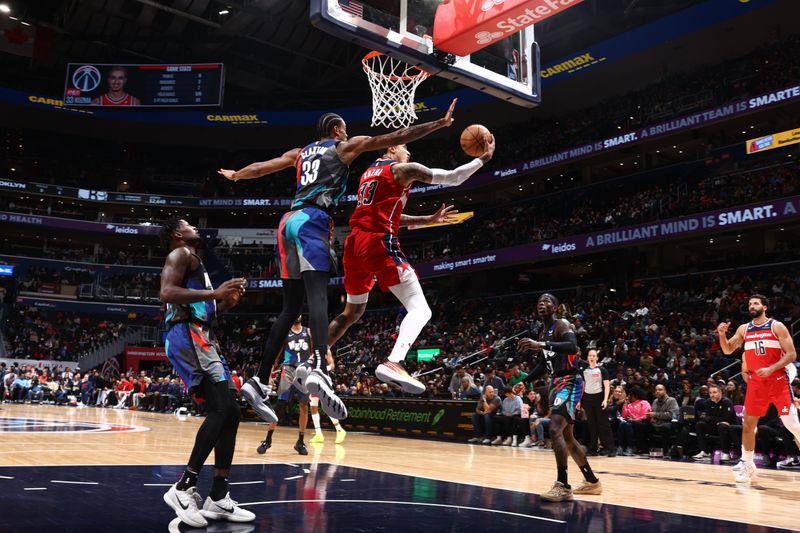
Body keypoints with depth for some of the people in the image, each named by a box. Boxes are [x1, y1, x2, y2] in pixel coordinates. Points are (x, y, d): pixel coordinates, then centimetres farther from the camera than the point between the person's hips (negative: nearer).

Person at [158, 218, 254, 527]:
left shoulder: (194, 262, 30)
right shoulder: (180, 254, 0)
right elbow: (167, 293, -19)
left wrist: (227, 302, 16)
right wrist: (214, 293, -18)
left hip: (201, 340, 10)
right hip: (188, 337, -10)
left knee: (230, 414, 4)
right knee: (221, 410, -20)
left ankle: (218, 499, 5)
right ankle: (184, 488, -17)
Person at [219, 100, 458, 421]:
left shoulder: (299, 153, 30)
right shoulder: (346, 146, 14)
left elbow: (260, 167, 39)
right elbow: (395, 138, 8)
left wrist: (235, 176, 59)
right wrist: (440, 123, 11)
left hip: (289, 221, 7)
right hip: (312, 221, -6)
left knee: (290, 307, 9)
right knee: (318, 296, -23)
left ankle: (259, 381, 6)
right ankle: (319, 370, -45)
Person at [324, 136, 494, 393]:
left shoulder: (369, 172, 29)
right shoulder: (404, 169, 6)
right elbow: (453, 178, 2)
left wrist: (429, 219, 37)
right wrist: (484, 158, 14)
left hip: (354, 243, 8)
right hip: (379, 243, -8)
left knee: (352, 312, 24)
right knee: (420, 309, -9)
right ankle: (393, 363, -33)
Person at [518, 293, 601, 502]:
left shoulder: (562, 325, -10)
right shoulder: (543, 333, 16)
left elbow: (573, 347, -31)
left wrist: (542, 345, -38)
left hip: (569, 383, -10)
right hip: (556, 384, 10)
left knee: (555, 430, -21)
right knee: (567, 436, 14)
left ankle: (563, 486, -18)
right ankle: (592, 481, 27)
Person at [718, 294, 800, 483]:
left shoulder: (777, 326, -4)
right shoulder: (744, 329, 9)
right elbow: (727, 350, 12)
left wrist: (771, 369, -20)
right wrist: (722, 334, -7)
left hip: (778, 380, -4)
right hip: (755, 382, 4)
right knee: (748, 425, 4)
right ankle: (747, 466, 15)